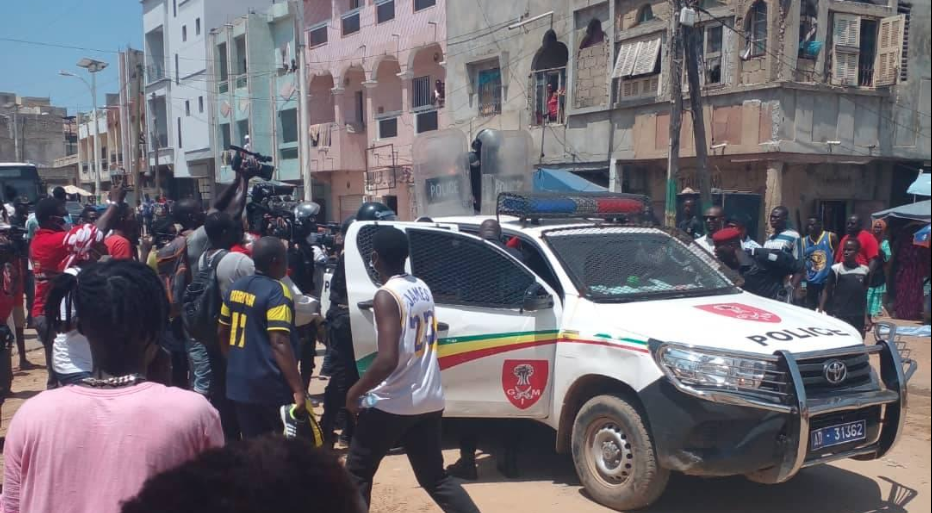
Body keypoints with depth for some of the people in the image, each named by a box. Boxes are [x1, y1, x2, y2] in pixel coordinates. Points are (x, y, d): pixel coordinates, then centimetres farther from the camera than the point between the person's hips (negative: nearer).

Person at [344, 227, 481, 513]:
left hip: (391, 404, -7)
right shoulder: (422, 288, 7)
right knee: (435, 477, 18)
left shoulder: (386, 296, -17)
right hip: (429, 401, 7)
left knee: (357, 473, 12)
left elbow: (387, 360, -26)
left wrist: (355, 392, -12)